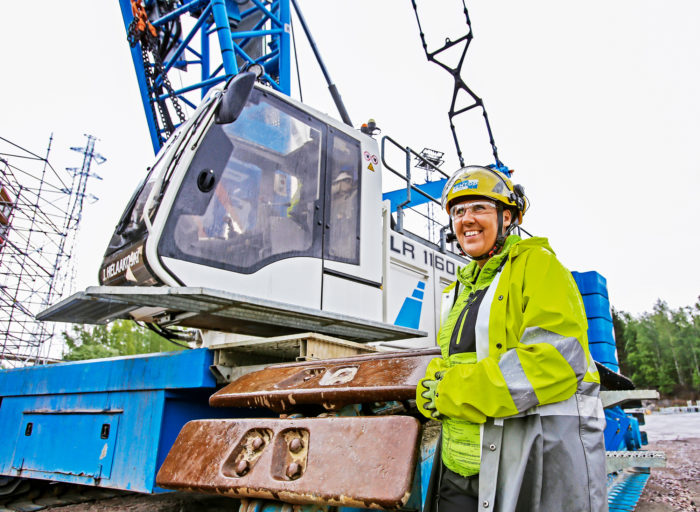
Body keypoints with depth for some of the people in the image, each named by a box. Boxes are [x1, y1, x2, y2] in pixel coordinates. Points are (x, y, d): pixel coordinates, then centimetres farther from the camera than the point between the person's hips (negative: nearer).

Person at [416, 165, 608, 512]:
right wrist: (432, 387, -8)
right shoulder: (462, 289, 17)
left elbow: (555, 358, -19)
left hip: (540, 456, -6)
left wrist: (454, 394, -16)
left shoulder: (536, 264, -6)